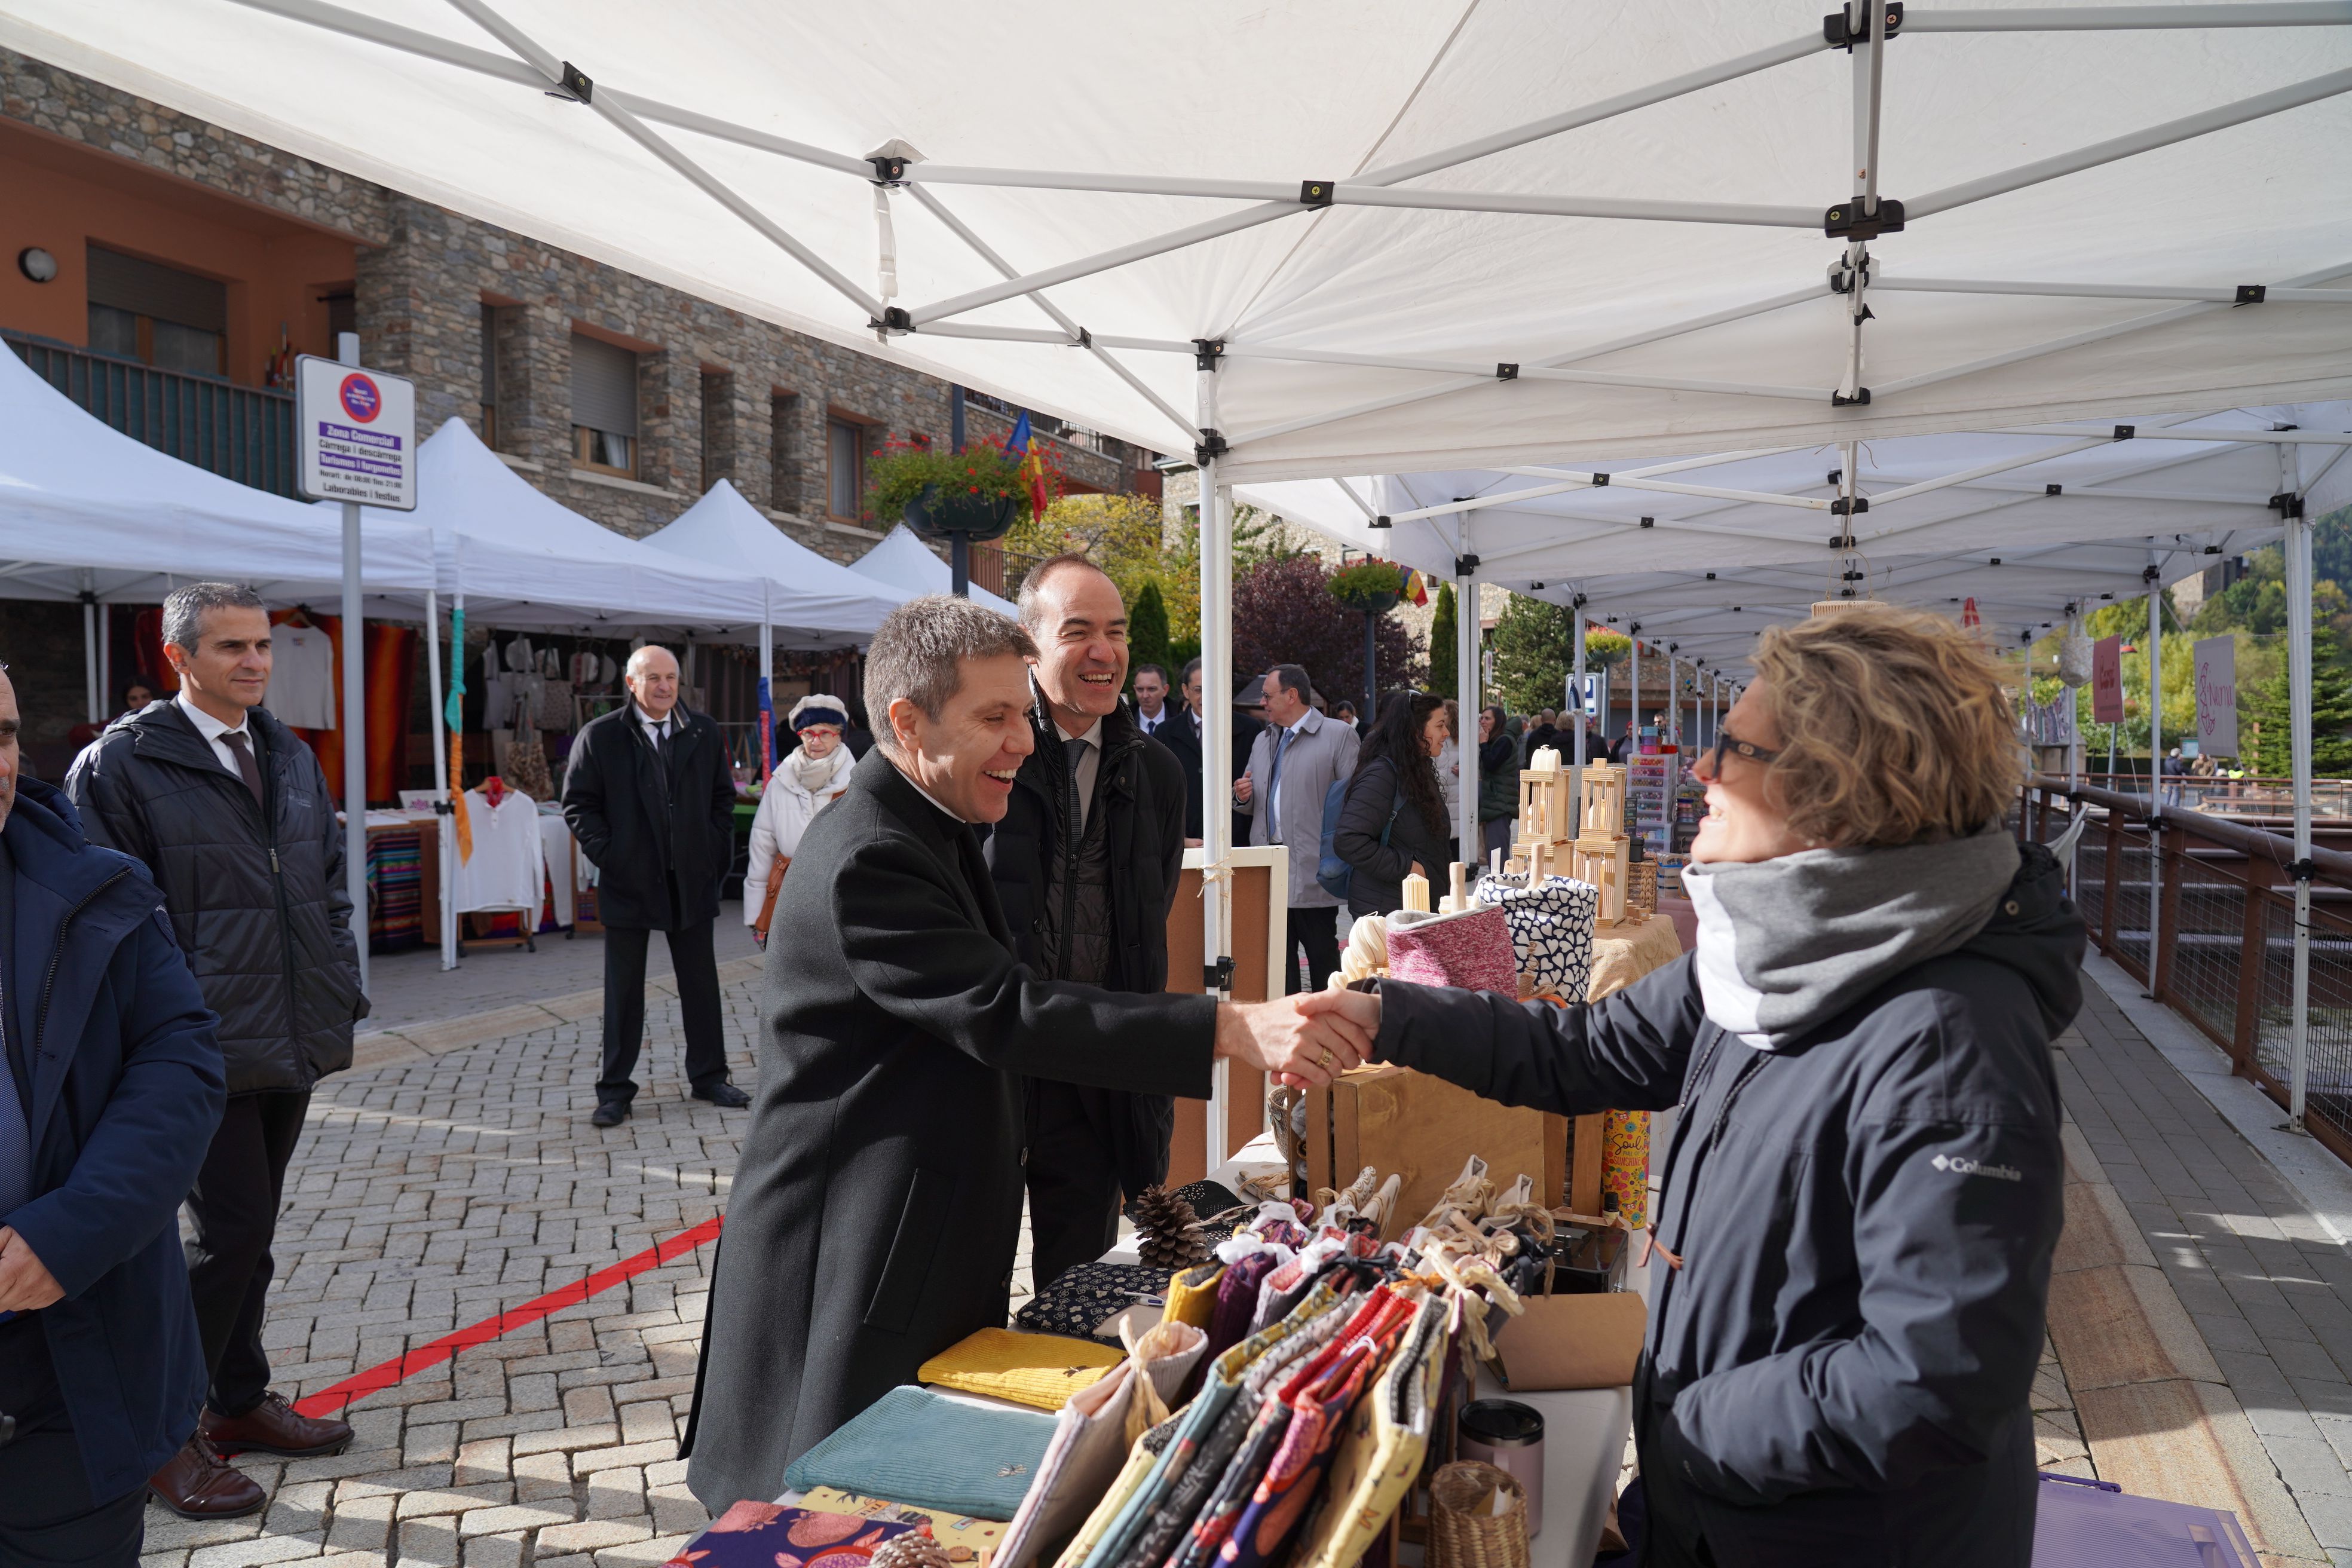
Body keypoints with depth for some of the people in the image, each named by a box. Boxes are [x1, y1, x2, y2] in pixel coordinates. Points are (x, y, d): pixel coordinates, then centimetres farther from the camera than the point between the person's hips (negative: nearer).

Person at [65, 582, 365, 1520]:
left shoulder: (292, 757, 12)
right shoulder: (123, 764, -8)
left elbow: (329, 883, 17)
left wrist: (341, 991, 10)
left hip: (294, 1046, 7)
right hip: (211, 1050, -6)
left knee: (249, 1230, 17)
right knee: (230, 1233, -2)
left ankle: (240, 1405, 32)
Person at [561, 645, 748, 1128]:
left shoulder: (705, 733, 5)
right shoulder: (599, 736, -4)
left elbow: (723, 797, 11)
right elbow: (578, 804, -1)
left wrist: (717, 853, 2)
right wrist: (606, 853, -10)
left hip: (693, 879, 3)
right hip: (629, 881, -2)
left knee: (701, 983, 10)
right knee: (624, 991, 6)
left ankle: (708, 1076, 24)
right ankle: (615, 1090, 16)